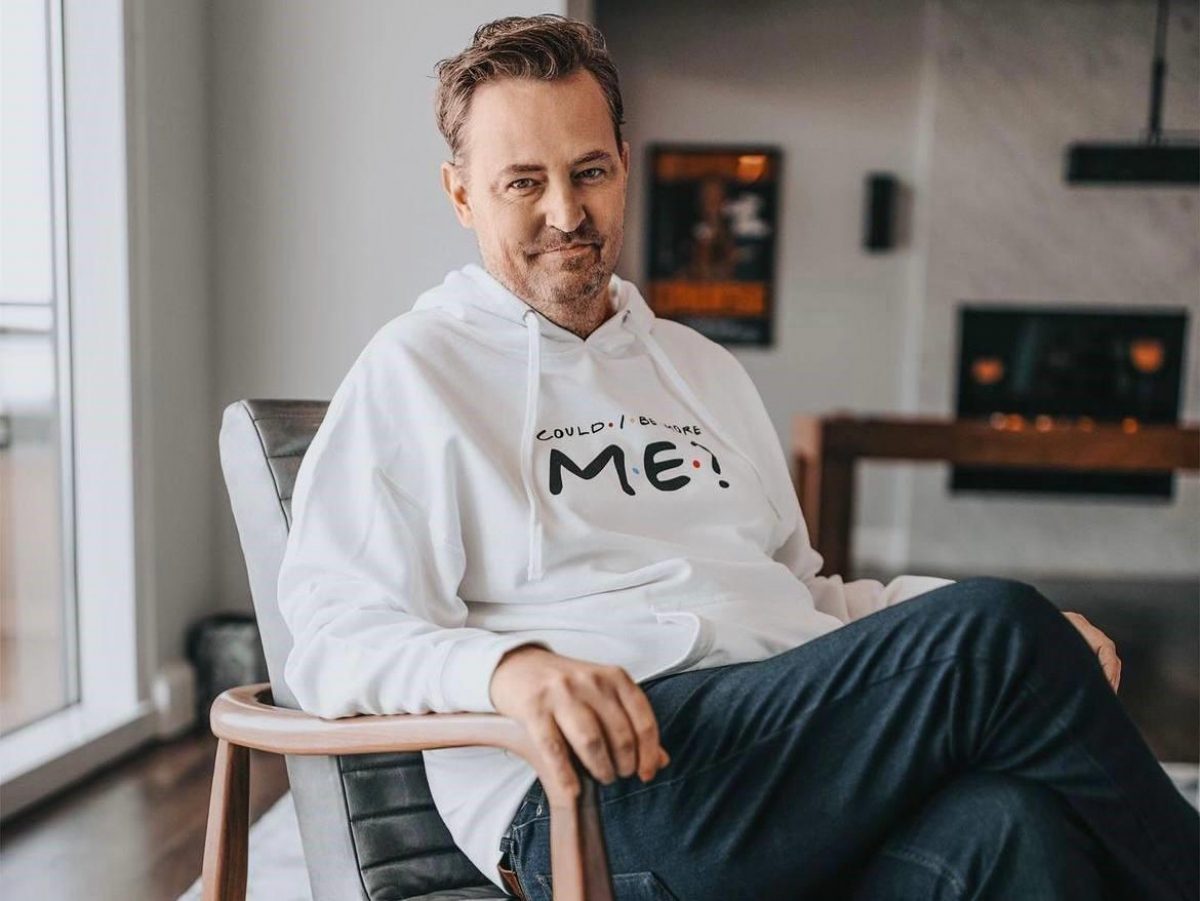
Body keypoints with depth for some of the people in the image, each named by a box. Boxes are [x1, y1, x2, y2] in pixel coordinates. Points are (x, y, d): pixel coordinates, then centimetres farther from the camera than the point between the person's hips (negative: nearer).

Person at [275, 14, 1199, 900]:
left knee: (1010, 824, -30)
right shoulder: (414, 371, 7)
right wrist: (508, 667, -24)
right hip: (590, 793, -5)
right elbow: (334, 639, -2)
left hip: (806, 754, 6)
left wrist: (1012, 629, 11)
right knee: (995, 637, -24)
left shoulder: (704, 369, 25)